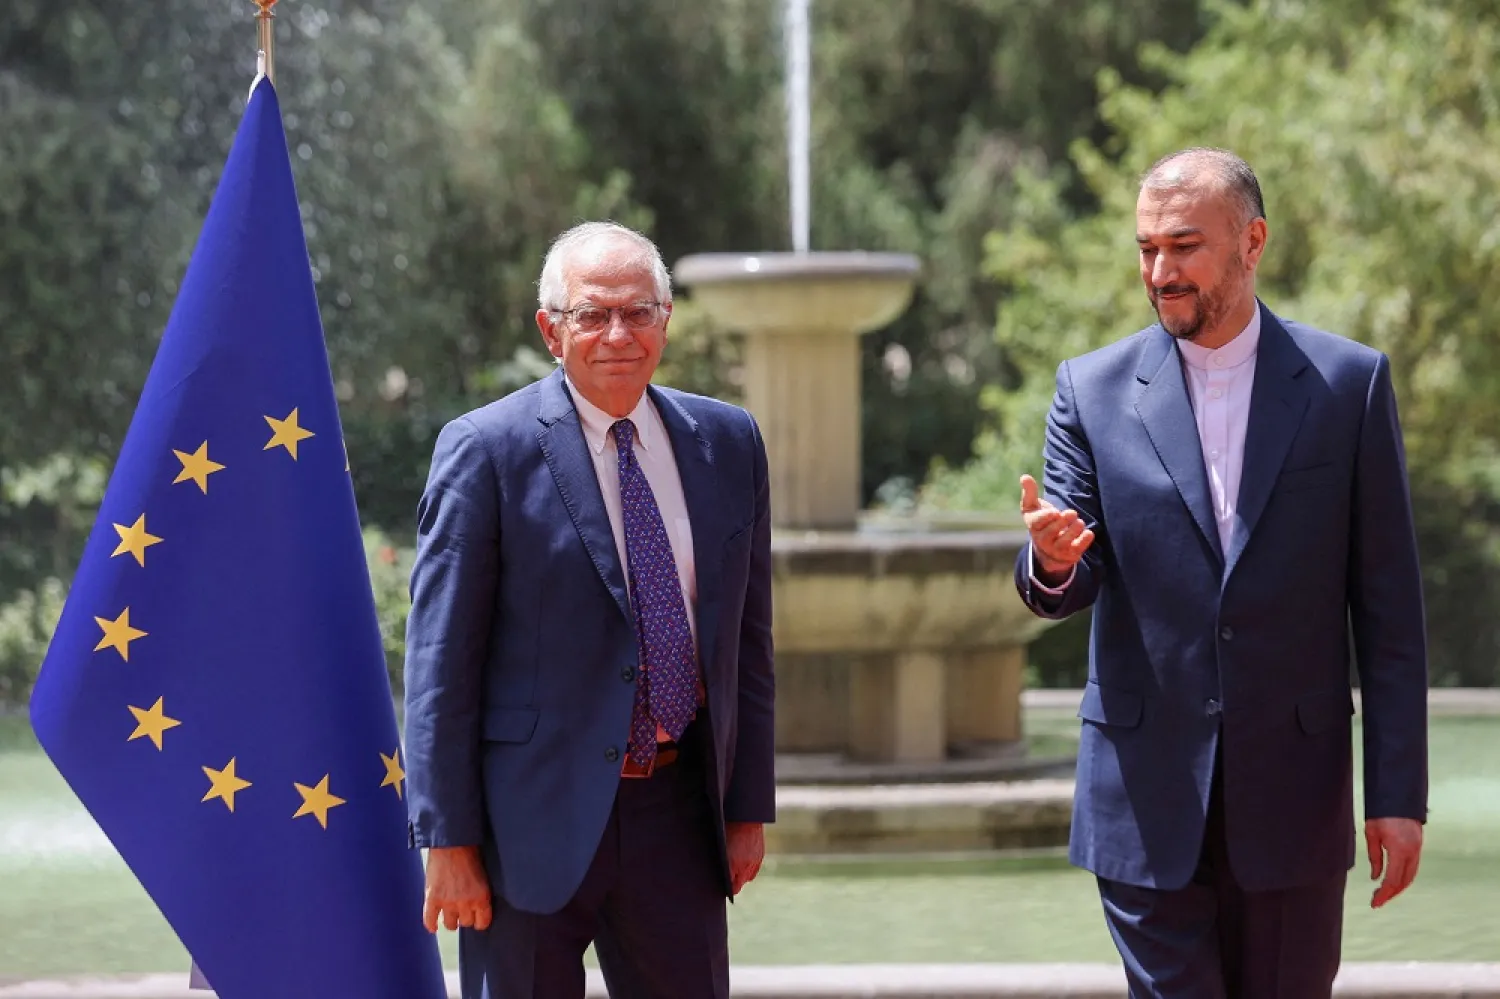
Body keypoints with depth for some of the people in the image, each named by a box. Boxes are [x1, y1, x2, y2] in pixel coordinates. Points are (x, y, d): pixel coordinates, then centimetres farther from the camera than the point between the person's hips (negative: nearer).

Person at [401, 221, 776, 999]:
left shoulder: (728, 443, 7)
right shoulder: (484, 451, -7)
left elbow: (747, 637, 13)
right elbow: (440, 663, -8)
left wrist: (750, 805, 11)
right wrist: (448, 841, -11)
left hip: (678, 815, 4)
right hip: (534, 817, -4)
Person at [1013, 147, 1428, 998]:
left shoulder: (1350, 383, 1)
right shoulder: (1093, 389, 3)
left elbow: (1389, 608, 1)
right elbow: (1064, 591, 0)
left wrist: (1398, 794, -3)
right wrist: (1052, 562, -25)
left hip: (1293, 799, 0)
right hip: (1148, 797, 0)